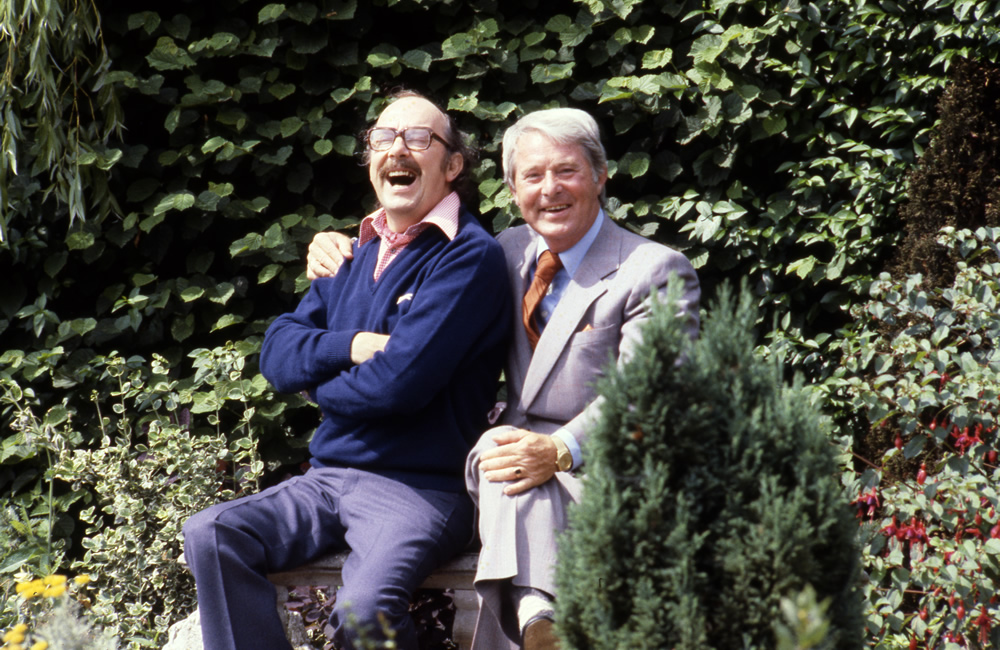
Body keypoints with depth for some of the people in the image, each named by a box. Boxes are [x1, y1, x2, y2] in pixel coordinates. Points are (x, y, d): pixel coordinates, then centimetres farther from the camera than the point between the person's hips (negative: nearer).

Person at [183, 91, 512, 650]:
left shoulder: (470, 256, -7)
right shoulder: (355, 252, 19)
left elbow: (400, 381, -17)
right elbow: (277, 353, 10)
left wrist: (321, 384, 2)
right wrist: (352, 346, -9)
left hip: (422, 488, -7)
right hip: (329, 477, 7)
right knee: (210, 536, -17)